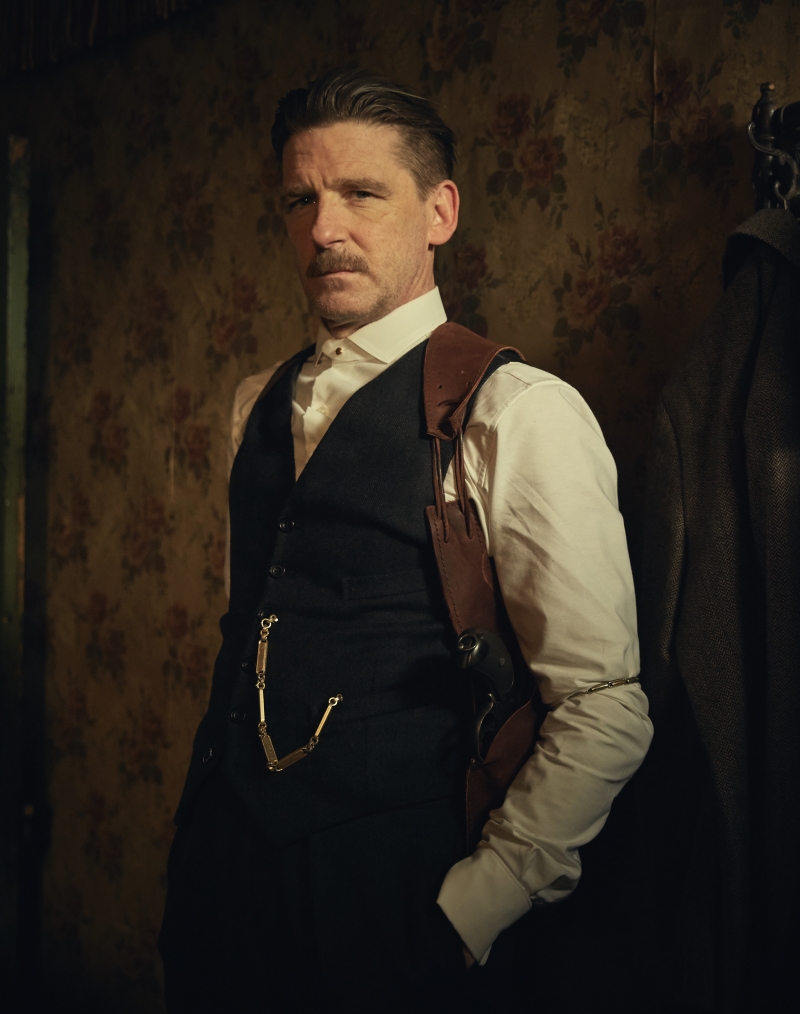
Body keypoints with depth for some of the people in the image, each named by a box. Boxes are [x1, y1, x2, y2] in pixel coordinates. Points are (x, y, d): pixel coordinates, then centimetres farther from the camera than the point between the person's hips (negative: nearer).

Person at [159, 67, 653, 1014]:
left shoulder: (519, 414, -13)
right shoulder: (257, 405, 8)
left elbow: (606, 715, -16)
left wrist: (466, 917, -13)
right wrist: (212, 807, 8)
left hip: (379, 888, -5)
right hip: (218, 858, 6)